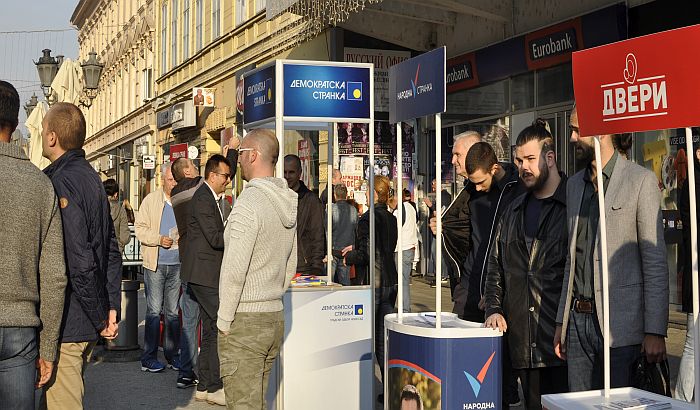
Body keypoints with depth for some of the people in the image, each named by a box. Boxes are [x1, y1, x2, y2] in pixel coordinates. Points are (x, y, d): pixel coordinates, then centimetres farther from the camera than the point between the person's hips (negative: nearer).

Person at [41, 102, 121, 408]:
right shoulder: (91, 177, 12)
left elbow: (79, 261, -21)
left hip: (66, 325, -9)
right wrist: (112, 307, 12)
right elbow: (112, 250, 14)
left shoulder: (60, 183, -17)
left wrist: (101, 319, -12)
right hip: (88, 324, 9)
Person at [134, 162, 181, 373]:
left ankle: (172, 354, 18)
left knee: (173, 311, 9)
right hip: (155, 263, -2)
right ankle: (149, 358, 3)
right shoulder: (151, 200, 2)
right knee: (154, 310, -2)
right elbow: (139, 228, -1)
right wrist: (159, 239, -15)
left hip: (177, 263, 3)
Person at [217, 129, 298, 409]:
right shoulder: (289, 205, 10)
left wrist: (224, 320, -11)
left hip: (244, 322, -8)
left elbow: (233, 270, -19)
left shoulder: (249, 202, -16)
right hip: (275, 317, 8)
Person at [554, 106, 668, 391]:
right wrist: (561, 321, 15)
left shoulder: (641, 180, -5)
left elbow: (655, 262, -8)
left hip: (621, 323, -6)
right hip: (578, 320, 6)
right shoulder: (574, 185, 15)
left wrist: (655, 331, -13)